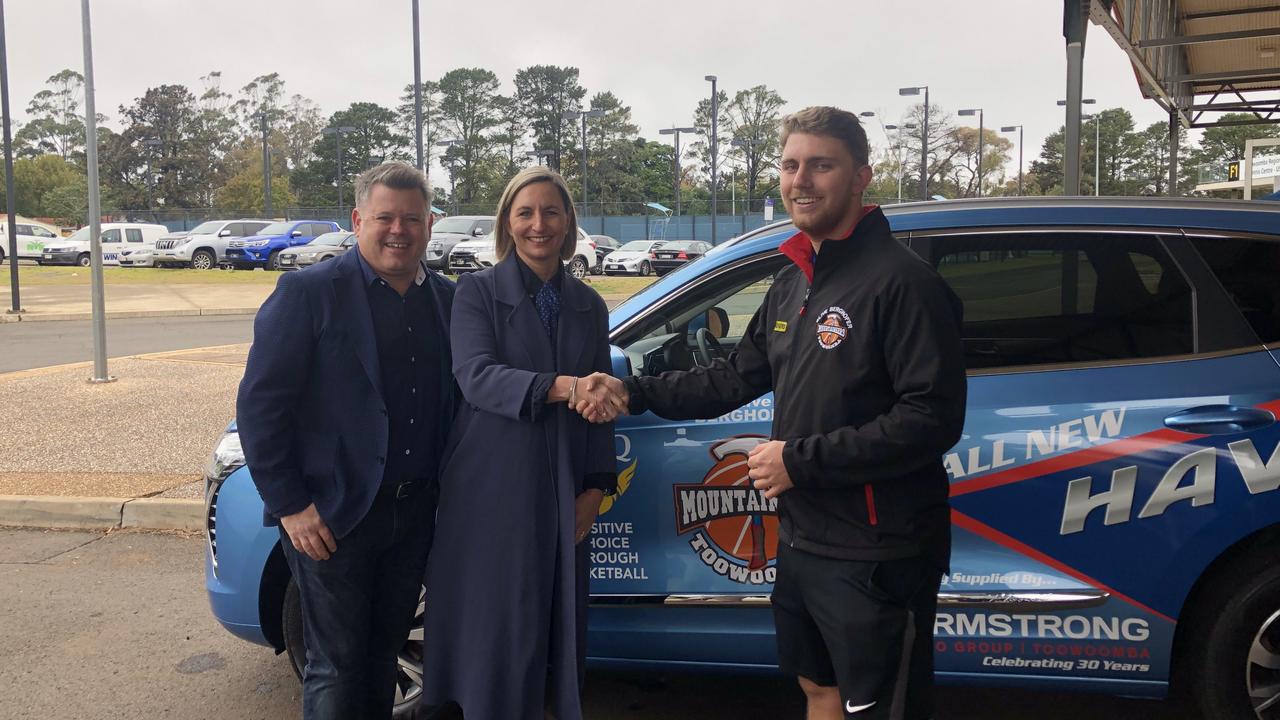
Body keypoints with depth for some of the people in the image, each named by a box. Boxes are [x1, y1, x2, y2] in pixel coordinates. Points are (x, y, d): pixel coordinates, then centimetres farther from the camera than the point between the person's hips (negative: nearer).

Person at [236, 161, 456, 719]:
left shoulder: (447, 298, 6)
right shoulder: (308, 292, -10)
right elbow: (259, 404, -11)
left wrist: (441, 489, 4)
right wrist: (290, 506, -13)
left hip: (414, 513, 5)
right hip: (332, 517, -4)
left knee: (383, 655, 19)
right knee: (337, 670, 6)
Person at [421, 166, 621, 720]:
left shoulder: (588, 305, 9)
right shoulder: (478, 291, -3)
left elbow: (600, 402, 11)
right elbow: (476, 376, -18)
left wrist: (596, 487, 2)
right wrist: (562, 386, -31)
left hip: (562, 498, 4)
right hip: (492, 492, -3)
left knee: (558, 629, 11)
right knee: (494, 633, 5)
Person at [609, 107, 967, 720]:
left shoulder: (902, 281, -16)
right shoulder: (793, 283, 12)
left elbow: (933, 418, -23)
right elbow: (736, 377, 17)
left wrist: (801, 460, -21)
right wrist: (636, 393, 6)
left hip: (877, 557, -8)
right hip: (801, 543, 8)